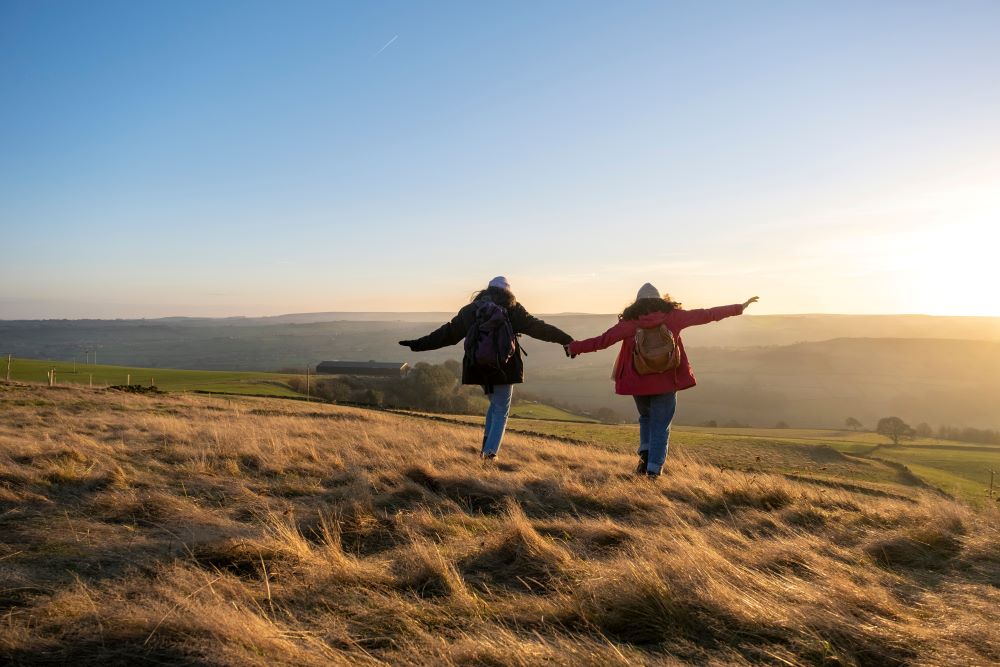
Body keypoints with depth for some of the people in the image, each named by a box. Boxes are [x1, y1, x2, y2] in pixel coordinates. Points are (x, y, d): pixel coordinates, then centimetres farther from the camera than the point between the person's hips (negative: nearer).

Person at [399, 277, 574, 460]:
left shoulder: (470, 310, 7)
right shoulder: (512, 310, -1)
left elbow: (447, 333, 7)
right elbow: (538, 328, -4)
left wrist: (418, 345, 16)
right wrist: (567, 340, -1)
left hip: (478, 369, 4)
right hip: (504, 369, -4)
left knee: (495, 404, 26)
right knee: (501, 411, 10)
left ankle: (487, 445, 16)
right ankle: (490, 452, 2)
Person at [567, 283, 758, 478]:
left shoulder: (630, 321, -3)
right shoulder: (671, 316, 0)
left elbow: (603, 340, -6)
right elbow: (706, 315, 4)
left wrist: (575, 347, 4)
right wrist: (739, 308, 13)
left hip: (638, 382, 1)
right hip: (666, 382, -1)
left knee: (646, 418, 26)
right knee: (660, 425, 10)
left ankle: (645, 453, 8)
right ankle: (653, 468, 4)